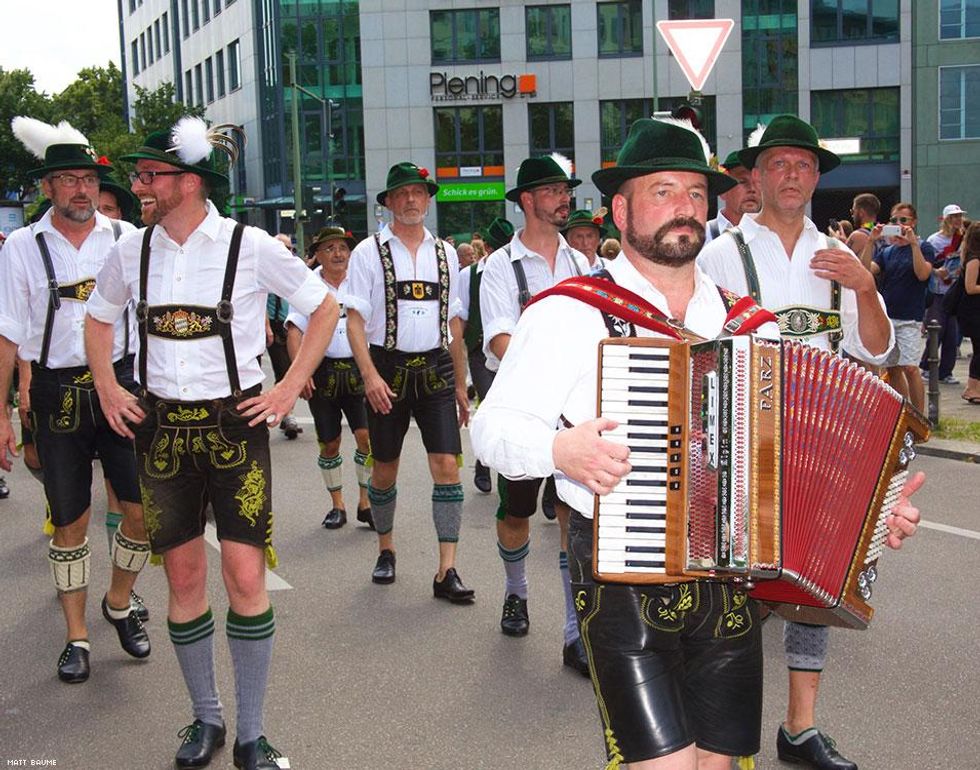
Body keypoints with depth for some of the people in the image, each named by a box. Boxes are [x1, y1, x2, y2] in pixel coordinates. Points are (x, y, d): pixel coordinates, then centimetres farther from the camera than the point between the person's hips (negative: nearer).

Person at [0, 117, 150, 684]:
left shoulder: (126, 239, 2)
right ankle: (77, 636, 23)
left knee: (144, 507, 0)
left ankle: (120, 603, 28)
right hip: (56, 393, -1)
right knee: (70, 520, 8)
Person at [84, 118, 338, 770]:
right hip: (161, 427, 4)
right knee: (183, 576, 8)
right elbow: (99, 319, 22)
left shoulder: (249, 246, -8)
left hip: (235, 423, -3)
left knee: (246, 577, -6)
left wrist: (290, 389, -3)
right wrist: (108, 388, 9)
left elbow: (325, 308, 2)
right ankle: (206, 717, 26)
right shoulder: (132, 251, 3)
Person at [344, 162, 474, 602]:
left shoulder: (445, 253, 11)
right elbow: (355, 320, -5)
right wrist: (370, 375, -18)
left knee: (447, 466, -7)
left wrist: (461, 383, 13)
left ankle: (447, 571, -3)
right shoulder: (369, 252, 0)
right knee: (385, 471, 10)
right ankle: (385, 549, 33)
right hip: (388, 369, -2)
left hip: (436, 369, 2)